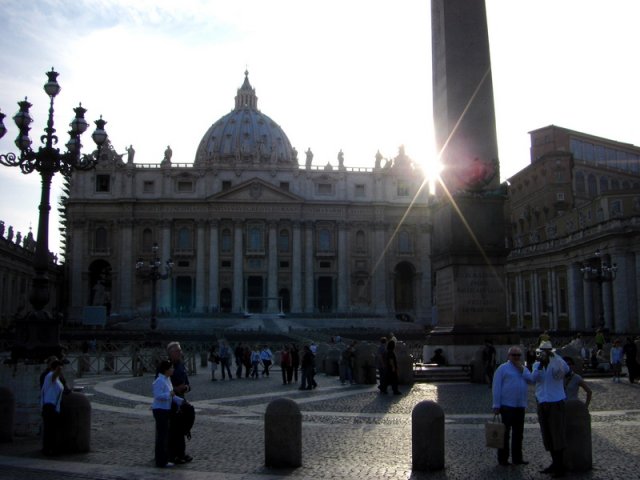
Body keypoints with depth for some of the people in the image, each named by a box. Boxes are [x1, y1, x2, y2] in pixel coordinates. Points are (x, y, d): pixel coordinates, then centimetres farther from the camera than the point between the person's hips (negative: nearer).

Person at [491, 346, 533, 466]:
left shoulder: (524, 369, 16)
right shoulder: (503, 368, -2)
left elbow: (531, 380, 0)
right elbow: (496, 387, -7)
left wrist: (521, 370, -8)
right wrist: (496, 405, -12)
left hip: (520, 406, 6)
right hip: (507, 405, -6)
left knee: (518, 433, 11)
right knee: (505, 433, -2)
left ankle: (517, 458, 19)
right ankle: (502, 459, 3)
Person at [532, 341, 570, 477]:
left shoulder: (557, 364, -5)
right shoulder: (537, 365, 8)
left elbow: (565, 369, -28)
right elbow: (533, 378, -10)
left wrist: (554, 356, -38)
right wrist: (540, 365, -24)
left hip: (556, 403, -5)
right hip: (542, 404, 5)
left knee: (558, 435, -4)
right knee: (547, 436, 11)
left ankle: (560, 466, 1)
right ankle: (555, 463, 23)